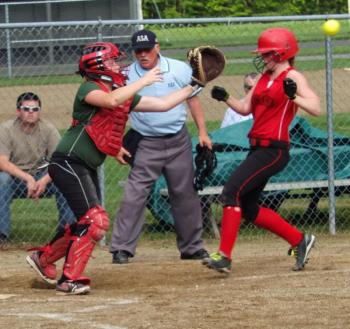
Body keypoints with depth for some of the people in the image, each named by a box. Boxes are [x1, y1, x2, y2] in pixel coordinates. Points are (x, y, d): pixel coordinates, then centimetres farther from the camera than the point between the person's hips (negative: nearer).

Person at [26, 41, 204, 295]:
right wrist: (143, 81, -25)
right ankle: (70, 279, -14)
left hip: (87, 168, 9)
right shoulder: (89, 88, -12)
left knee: (88, 223, 15)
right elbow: (112, 100, -33)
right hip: (68, 162, -9)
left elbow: (162, 104, 14)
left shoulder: (124, 94, 13)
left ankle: (43, 258, 30)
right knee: (95, 221, -16)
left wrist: (193, 87, 11)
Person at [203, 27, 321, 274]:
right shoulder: (265, 77, 16)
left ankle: (224, 256, -21)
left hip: (274, 150, -9)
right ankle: (299, 240, 24)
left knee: (232, 192, -19)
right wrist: (226, 98, 0)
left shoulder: (293, 77, -8)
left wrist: (293, 97, -35)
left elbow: (316, 109, -19)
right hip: (258, 149, 9)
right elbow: (245, 108, 17)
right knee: (248, 209, 12)